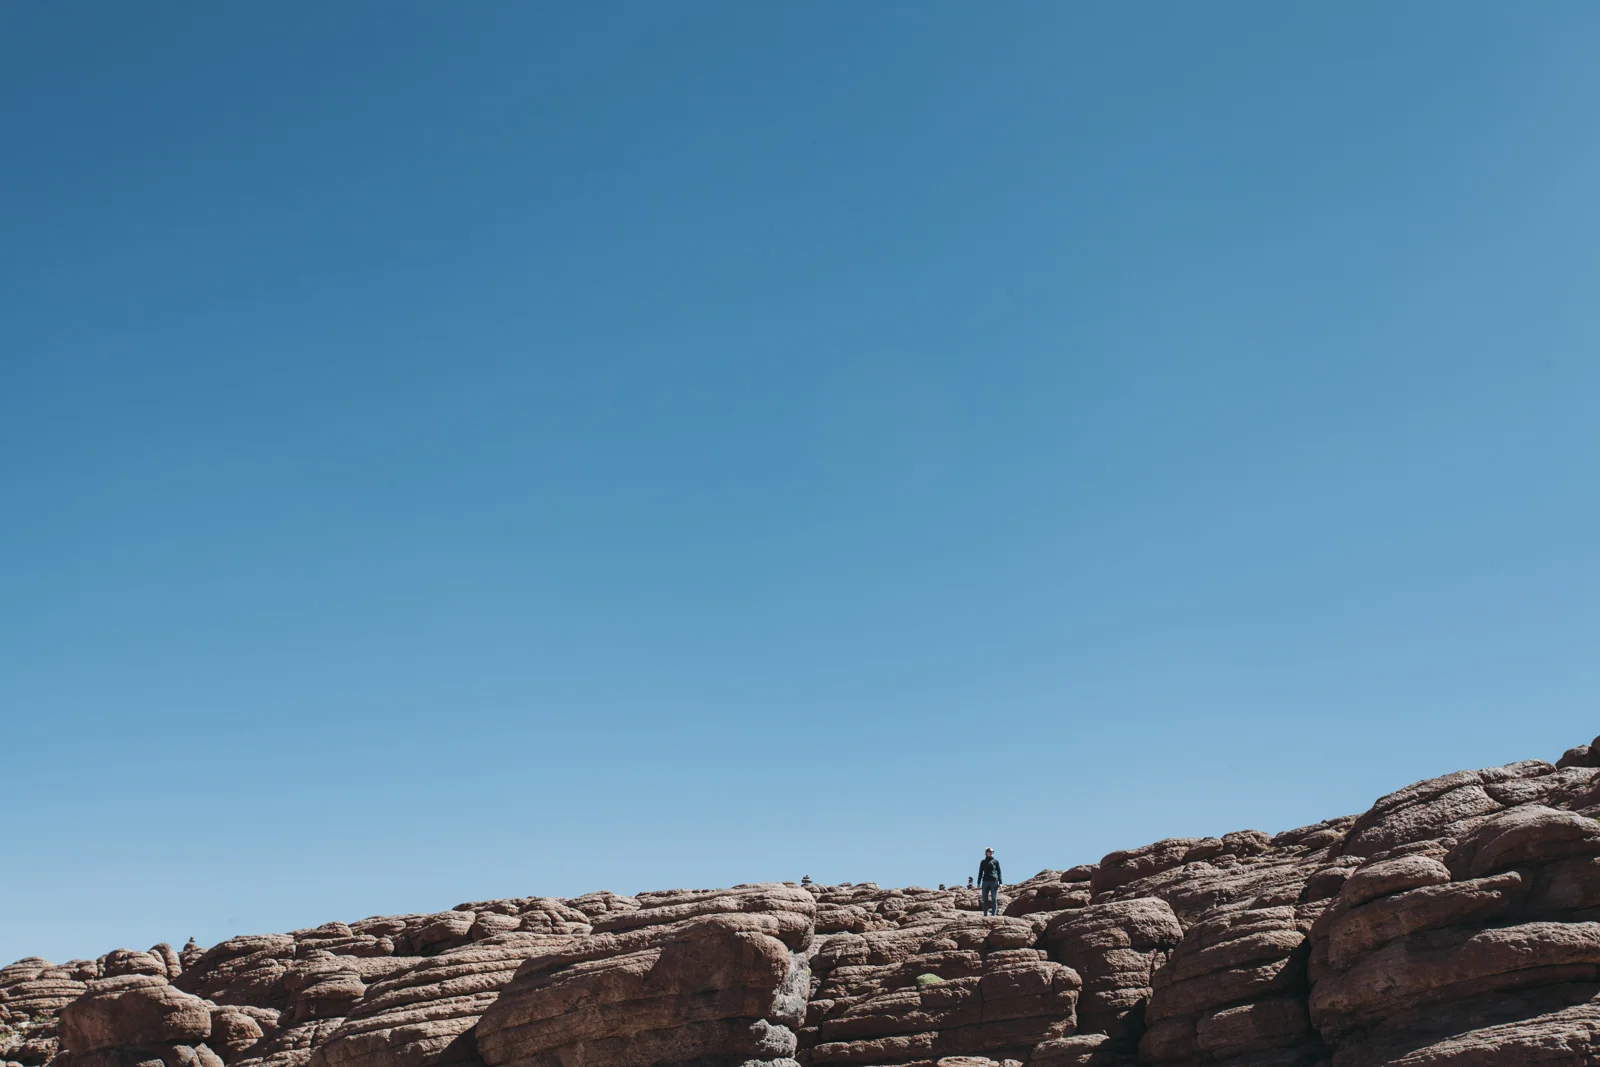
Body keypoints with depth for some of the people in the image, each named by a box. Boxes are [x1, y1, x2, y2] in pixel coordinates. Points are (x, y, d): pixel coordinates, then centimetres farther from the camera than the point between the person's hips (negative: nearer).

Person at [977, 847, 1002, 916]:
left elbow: (999, 872, 6)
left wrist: (1000, 883, -3)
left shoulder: (996, 861, 8)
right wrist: (978, 884, 6)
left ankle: (993, 914, -5)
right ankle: (985, 915, 1)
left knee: (994, 899, -5)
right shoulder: (983, 862, 13)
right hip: (985, 882, 2)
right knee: (985, 899, -1)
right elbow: (980, 873, 13)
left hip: (994, 882, -2)